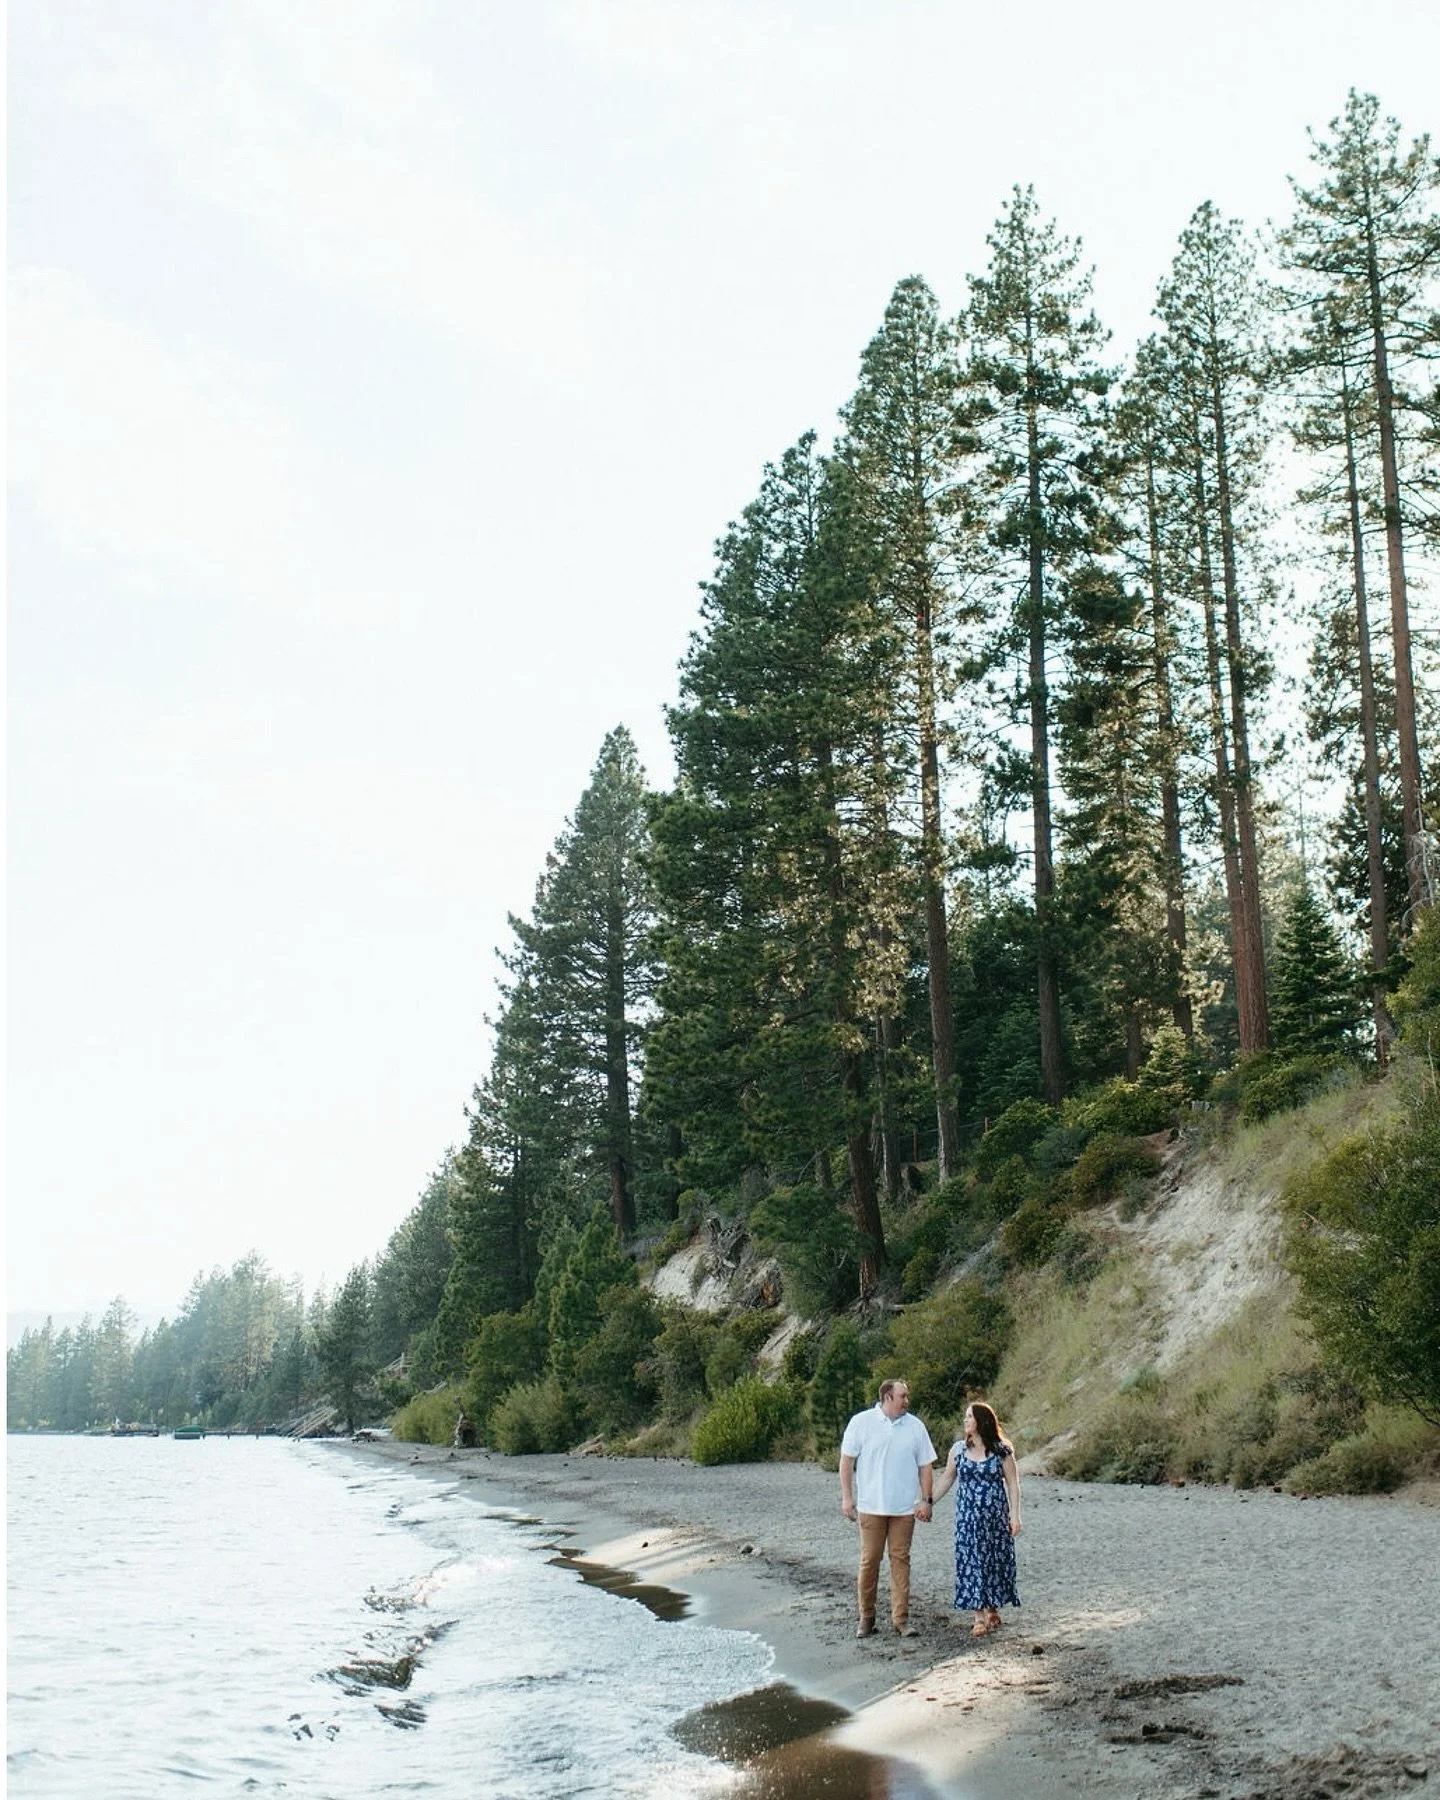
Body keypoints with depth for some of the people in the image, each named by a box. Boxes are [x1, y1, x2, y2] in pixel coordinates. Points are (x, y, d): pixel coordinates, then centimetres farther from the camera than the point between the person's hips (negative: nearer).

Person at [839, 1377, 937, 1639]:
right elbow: (847, 1460, 1)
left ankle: (901, 1618, 8)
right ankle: (866, 1617, 12)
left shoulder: (915, 1426, 6)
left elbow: (925, 1466, 10)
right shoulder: (861, 1422, -2)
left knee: (900, 1560, 3)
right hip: (871, 1507, -2)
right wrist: (846, 1497, -4)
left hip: (904, 1508, 2)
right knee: (869, 1561, 1)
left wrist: (925, 1500, 3)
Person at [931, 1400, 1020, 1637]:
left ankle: (992, 1610, 23)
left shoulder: (1002, 1451, -4)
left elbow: (1012, 1484, -3)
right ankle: (980, 1616, 2)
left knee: (995, 1561, 5)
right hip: (968, 1517, 2)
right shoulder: (958, 1448, 3)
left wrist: (1015, 1515, -8)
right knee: (971, 1562, -2)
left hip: (995, 1517, -2)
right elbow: (946, 1479, 9)